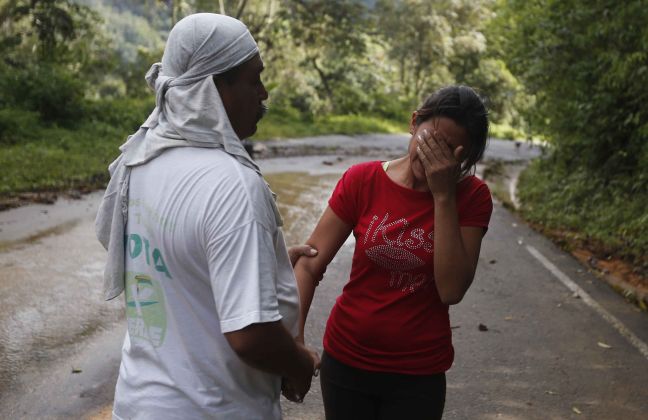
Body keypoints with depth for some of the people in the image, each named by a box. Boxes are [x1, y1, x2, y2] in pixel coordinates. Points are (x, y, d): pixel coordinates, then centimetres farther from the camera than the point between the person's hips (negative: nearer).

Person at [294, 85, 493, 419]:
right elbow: (309, 264, -11)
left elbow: (452, 290, -19)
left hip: (419, 373, 0)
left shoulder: (472, 198, -9)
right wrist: (294, 338, -24)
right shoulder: (362, 180, -9)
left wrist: (444, 195, -22)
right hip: (346, 361, 1)